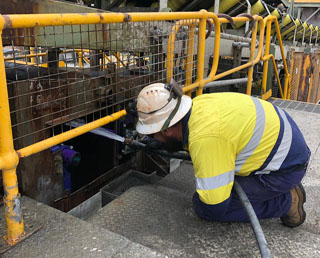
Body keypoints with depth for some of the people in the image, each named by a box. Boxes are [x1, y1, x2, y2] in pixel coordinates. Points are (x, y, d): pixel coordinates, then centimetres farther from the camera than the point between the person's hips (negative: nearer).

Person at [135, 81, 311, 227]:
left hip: (287, 166, -9)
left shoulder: (205, 138, -33)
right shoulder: (196, 104, -7)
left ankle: (287, 201, 0)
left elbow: (215, 208, -24)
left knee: (203, 206, -11)